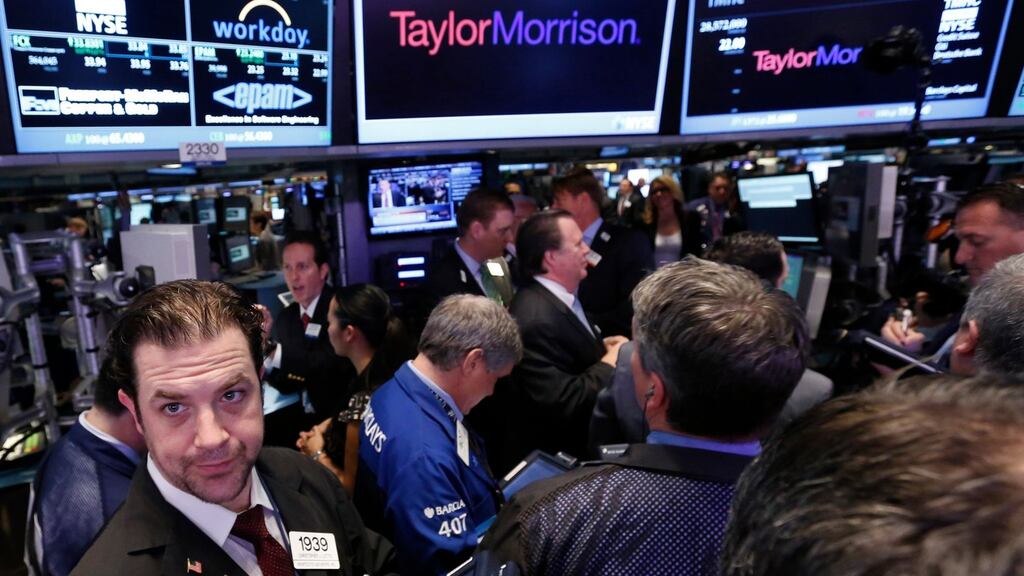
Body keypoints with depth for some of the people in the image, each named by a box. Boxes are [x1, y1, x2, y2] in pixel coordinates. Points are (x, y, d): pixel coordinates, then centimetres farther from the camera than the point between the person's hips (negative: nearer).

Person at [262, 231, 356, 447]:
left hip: (340, 414, -5)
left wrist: (277, 354, -25)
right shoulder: (285, 317, 8)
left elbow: (331, 366, -24)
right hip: (302, 412, 6)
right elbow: (286, 384, 4)